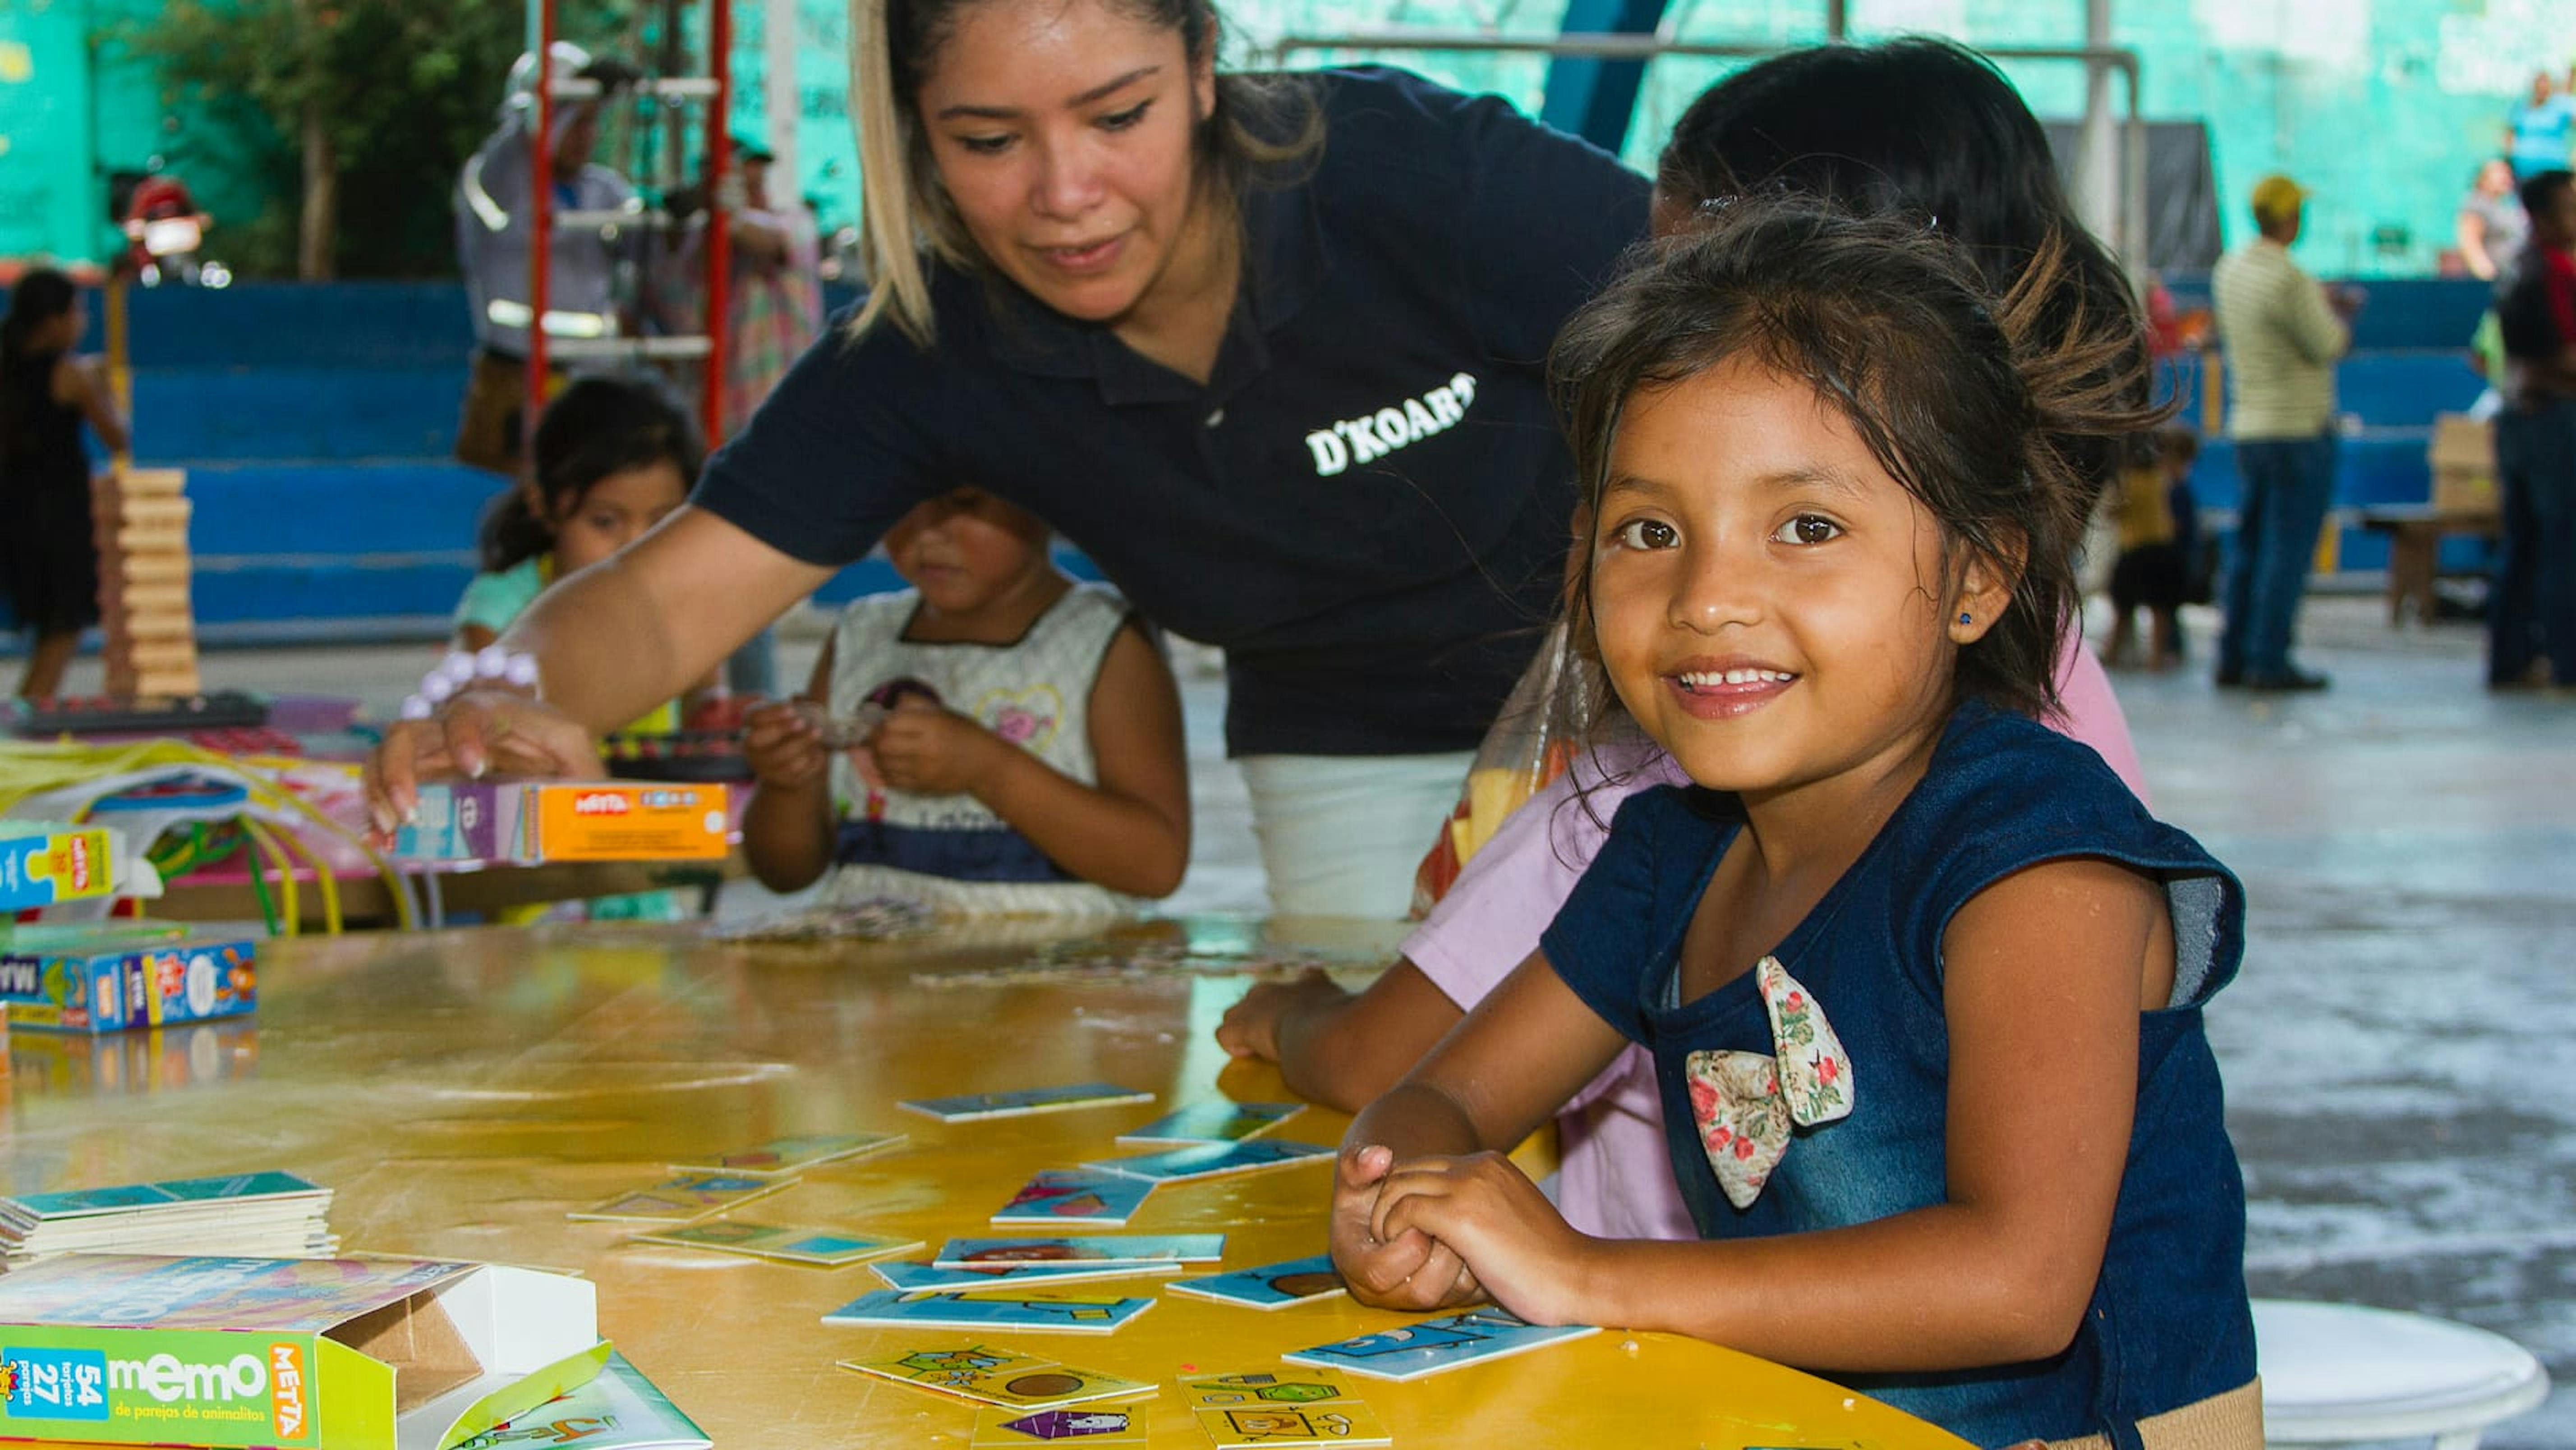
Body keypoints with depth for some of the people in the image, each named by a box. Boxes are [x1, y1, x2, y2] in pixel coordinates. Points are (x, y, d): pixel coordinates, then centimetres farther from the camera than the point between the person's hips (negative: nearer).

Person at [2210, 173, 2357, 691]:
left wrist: (2323, 302, 19)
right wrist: (2342, 314, 5)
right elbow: (2329, 347, -14)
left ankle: (2234, 656, 16)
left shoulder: (2229, 268, 7)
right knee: (2289, 550, -3)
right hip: (2298, 429, -8)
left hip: (2248, 426, 8)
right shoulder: (2288, 279, -19)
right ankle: (2270, 662, -3)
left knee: (2251, 546, 14)